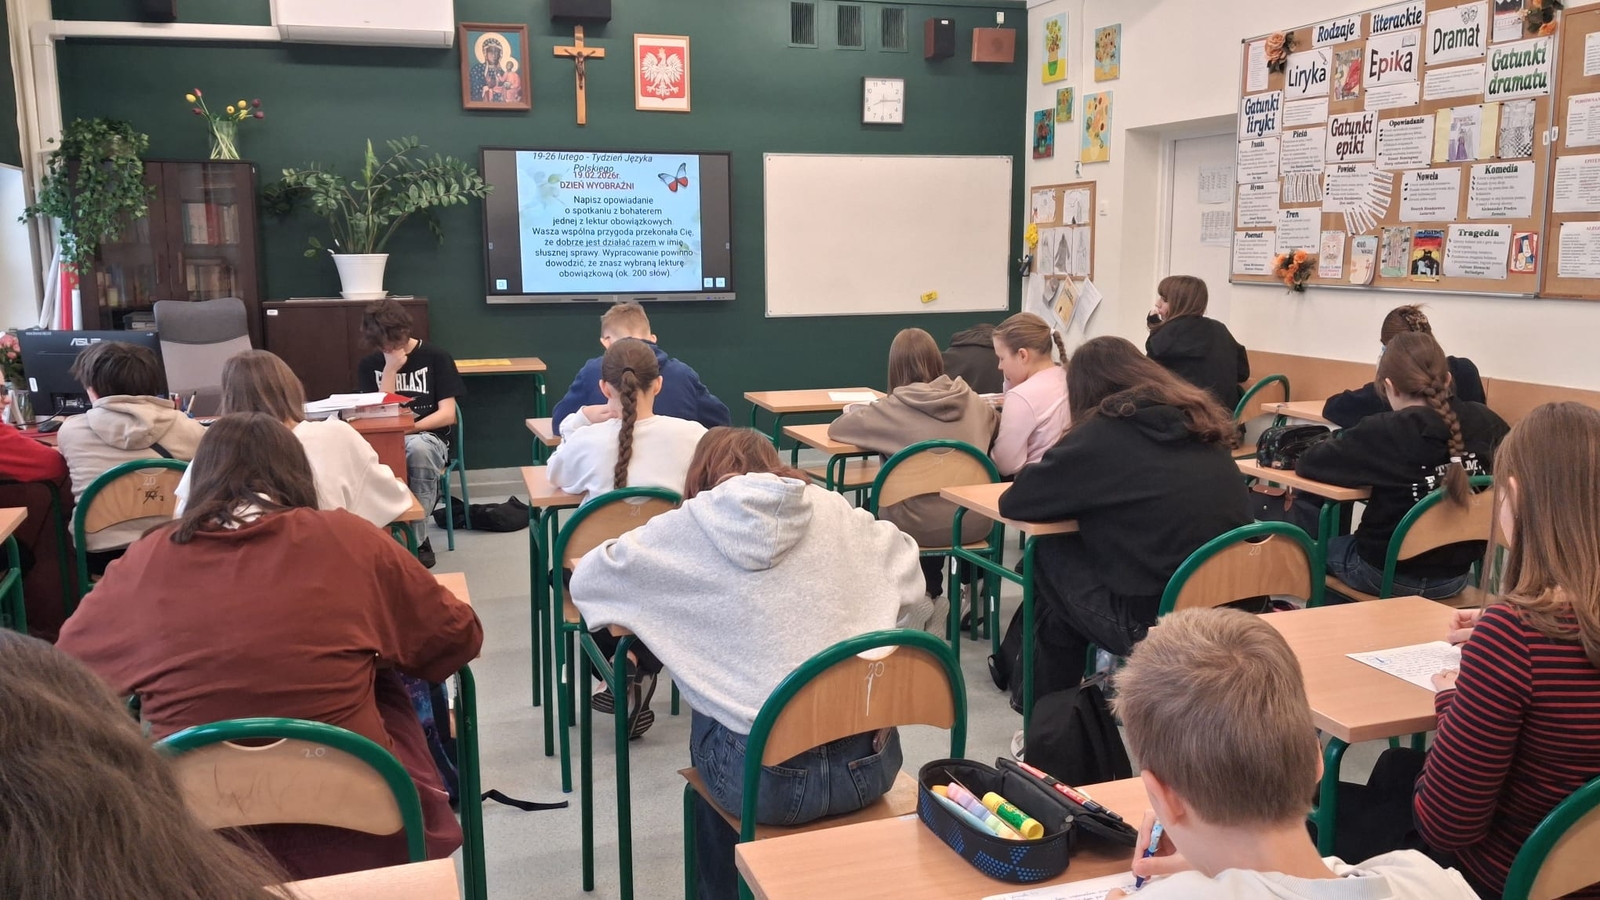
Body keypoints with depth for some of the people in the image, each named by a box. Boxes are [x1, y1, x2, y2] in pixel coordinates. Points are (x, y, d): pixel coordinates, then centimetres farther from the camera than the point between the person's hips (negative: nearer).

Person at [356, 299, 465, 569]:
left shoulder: (435, 357, 0)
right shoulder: (369, 365, 9)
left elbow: (447, 414, -6)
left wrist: (409, 428, -19)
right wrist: (390, 370, -8)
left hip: (428, 437, -2)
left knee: (418, 448, -41)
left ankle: (417, 539, -28)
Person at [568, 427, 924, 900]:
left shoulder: (690, 528, 1)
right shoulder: (836, 512, 7)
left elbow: (585, 579, 11)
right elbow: (908, 578, 21)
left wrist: (653, 612, 27)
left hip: (770, 775, -3)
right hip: (870, 761, 3)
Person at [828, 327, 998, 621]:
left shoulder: (893, 408, -9)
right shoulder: (973, 401, 1)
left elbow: (837, 428, 1)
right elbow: (996, 429, 23)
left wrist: (860, 411, 21)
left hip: (923, 528, -3)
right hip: (975, 523, 4)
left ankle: (928, 594, 25)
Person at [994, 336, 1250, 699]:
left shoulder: (1100, 435, -8)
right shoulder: (1199, 423, 10)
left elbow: (1013, 503, -2)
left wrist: (1085, 494, 14)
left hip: (1156, 622, -7)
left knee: (1048, 554, 15)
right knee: (1082, 550, 23)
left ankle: (1045, 700, 33)